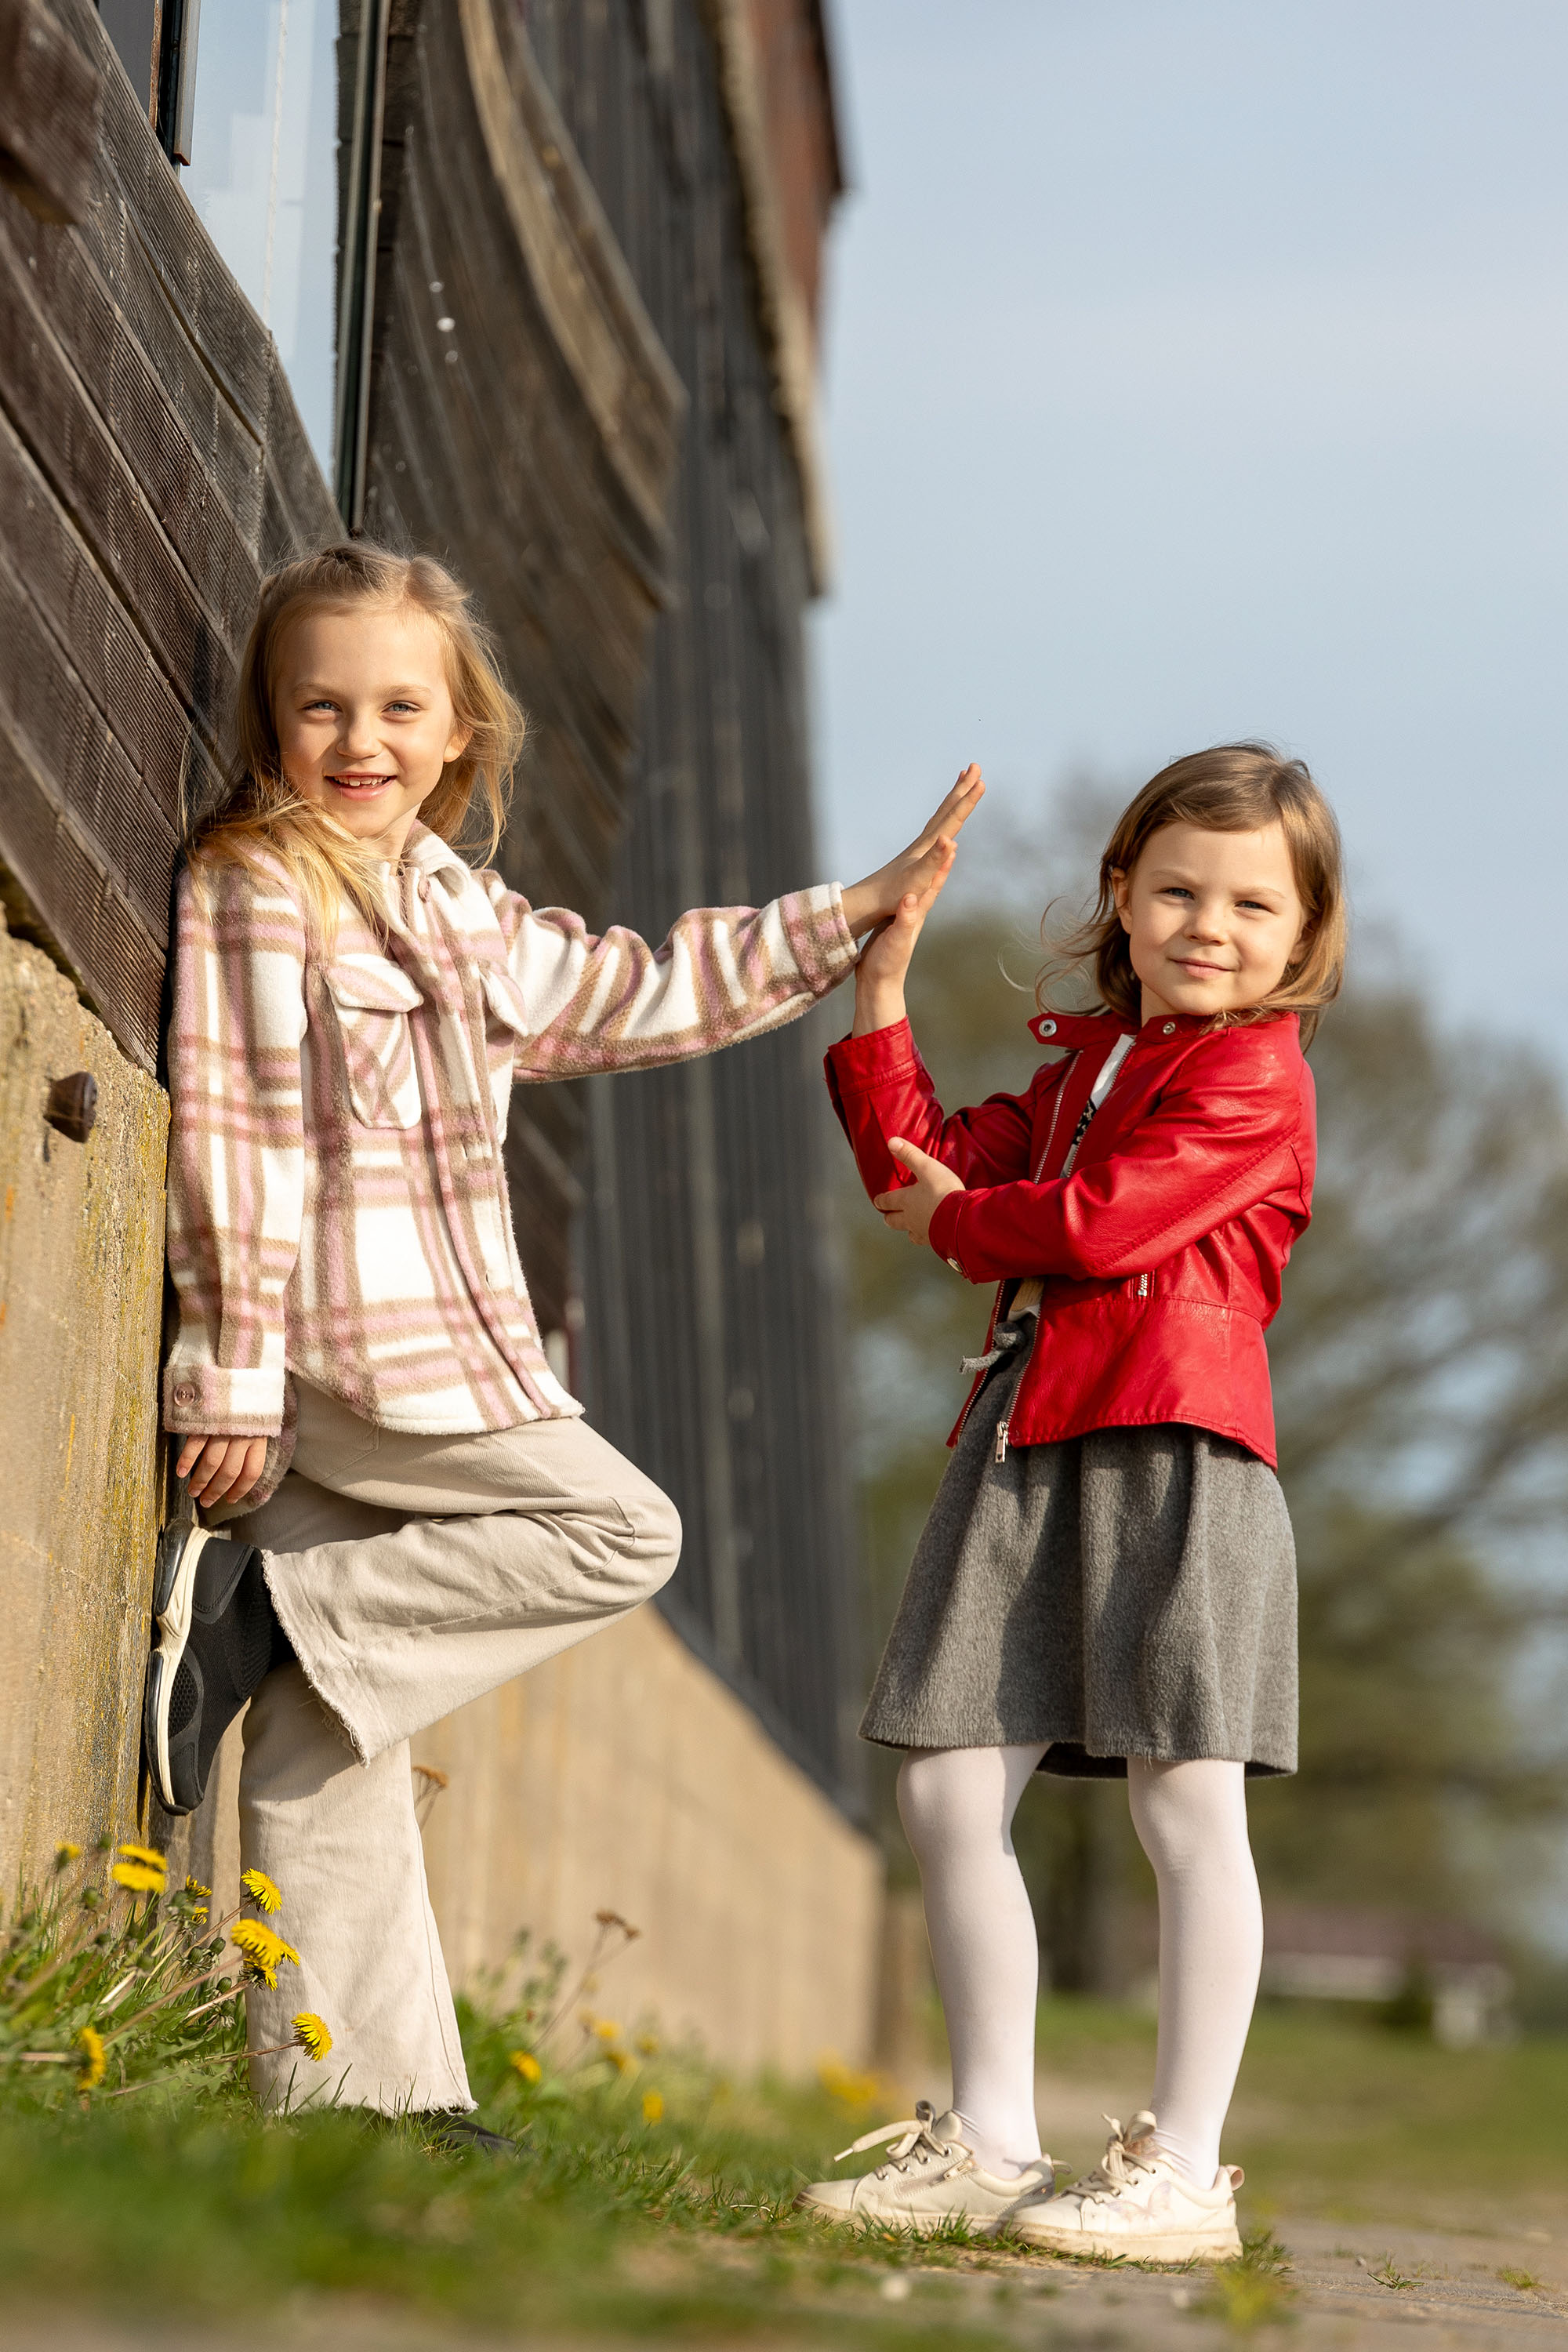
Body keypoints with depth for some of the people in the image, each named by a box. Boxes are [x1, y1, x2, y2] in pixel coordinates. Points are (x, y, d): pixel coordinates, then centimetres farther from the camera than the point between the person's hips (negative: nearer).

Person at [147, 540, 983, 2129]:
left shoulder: (460, 914, 20)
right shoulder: (252, 889, -7)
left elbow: (640, 994, 31)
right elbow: (230, 1145, -12)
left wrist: (859, 914, 30)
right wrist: (230, 1377, -16)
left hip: (431, 1339, 8)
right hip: (332, 1345, -8)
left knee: (330, 1735, 5)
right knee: (617, 1533, -9)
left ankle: (359, 2087, 5)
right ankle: (269, 1605, -11)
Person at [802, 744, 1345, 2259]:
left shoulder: (1252, 1073, -4)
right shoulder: (1080, 1065, 23)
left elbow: (1102, 1222, -15)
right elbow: (931, 1170, 18)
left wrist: (961, 1221, 2)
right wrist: (882, 998, 14)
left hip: (1172, 1449, -8)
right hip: (1024, 1449, 8)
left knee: (1186, 1801, -5)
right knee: (949, 1791, 5)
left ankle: (1183, 2172, 0)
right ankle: (991, 2144, 15)